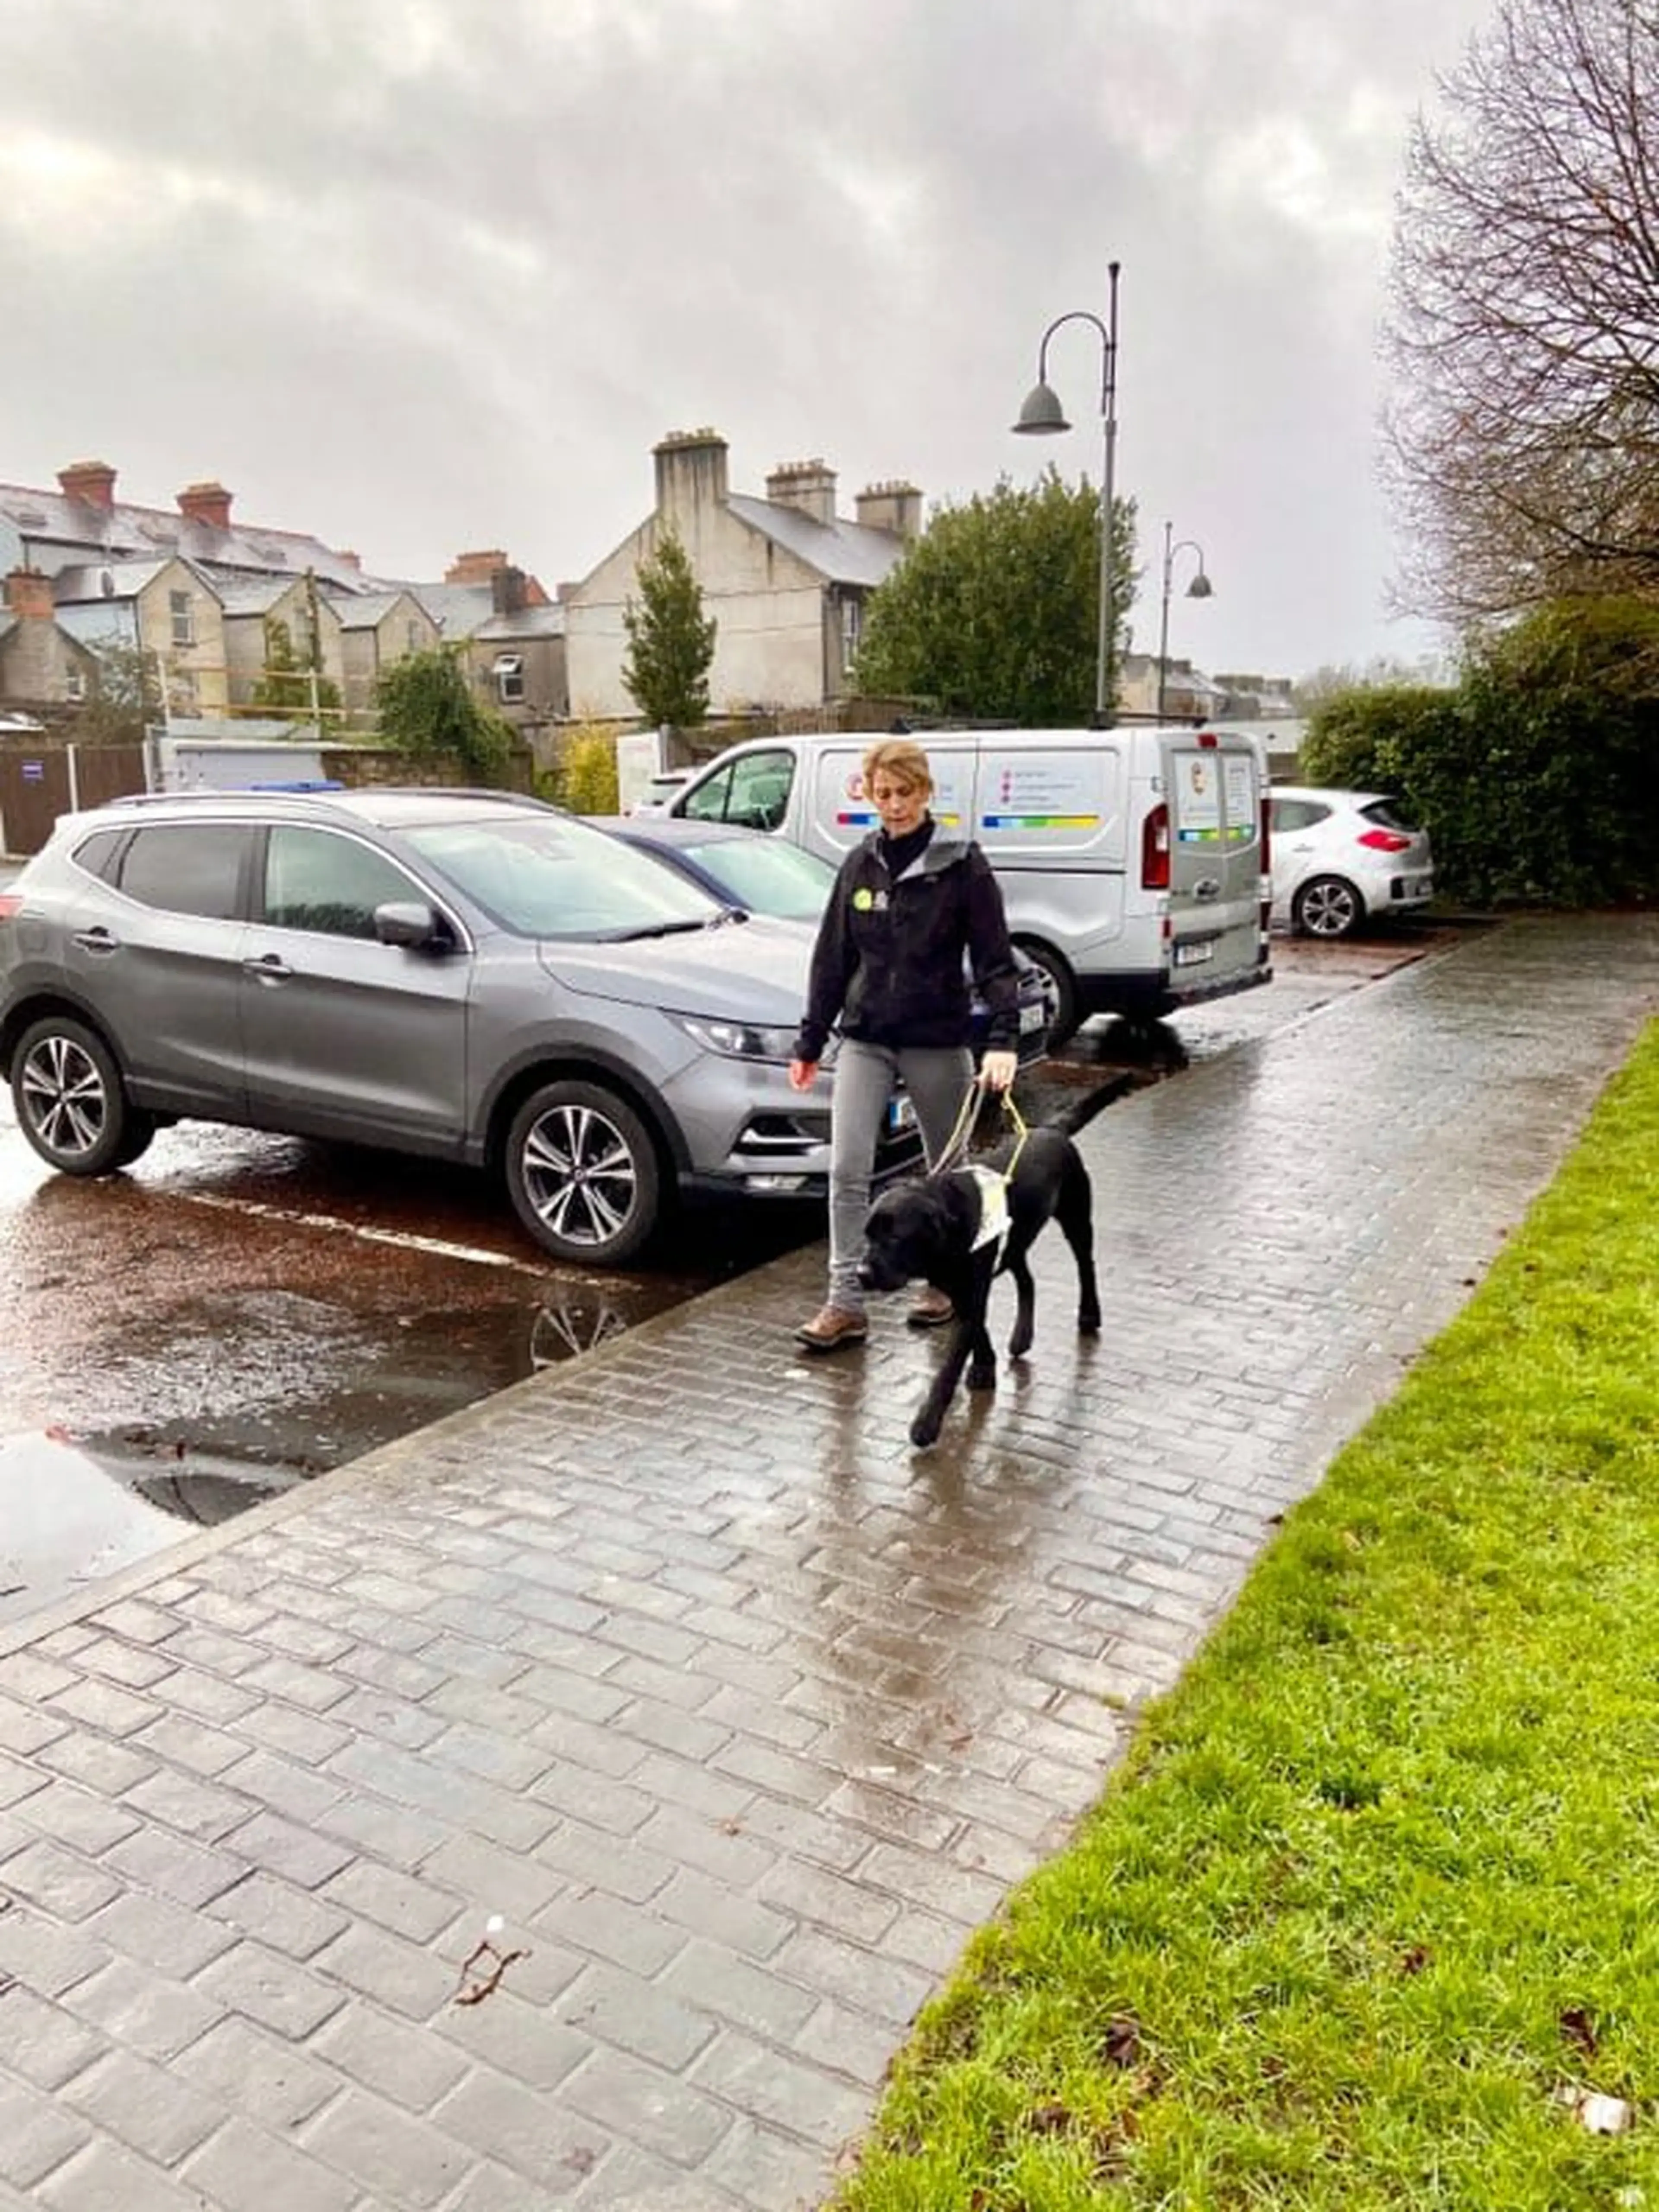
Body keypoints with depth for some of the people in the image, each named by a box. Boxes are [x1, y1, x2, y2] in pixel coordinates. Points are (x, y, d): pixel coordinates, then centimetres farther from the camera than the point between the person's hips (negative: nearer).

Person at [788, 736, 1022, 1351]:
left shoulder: (961, 865, -6)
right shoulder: (860, 865, 5)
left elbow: (995, 960, -9)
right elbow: (833, 958, 11)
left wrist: (1003, 1040, -20)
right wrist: (811, 1042, 12)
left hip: (937, 1041, -3)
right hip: (864, 1040, 3)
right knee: (847, 1169, -7)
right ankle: (846, 1304, -1)